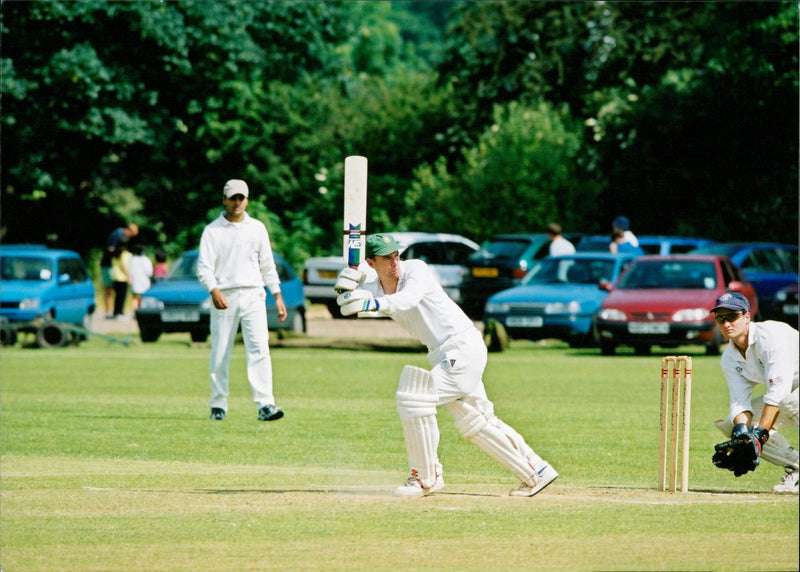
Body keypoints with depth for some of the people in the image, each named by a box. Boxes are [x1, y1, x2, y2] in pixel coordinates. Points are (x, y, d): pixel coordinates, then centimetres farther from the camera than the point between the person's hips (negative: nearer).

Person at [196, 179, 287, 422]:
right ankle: (218, 404, 11)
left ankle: (265, 404, -19)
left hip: (253, 295, 1)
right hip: (224, 297, -1)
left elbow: (267, 265, 18)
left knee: (259, 348, -12)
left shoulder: (257, 228, 14)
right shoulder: (213, 230, 5)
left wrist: (277, 295, 11)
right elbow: (204, 266, -4)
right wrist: (213, 290, -22)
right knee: (220, 354, 0)